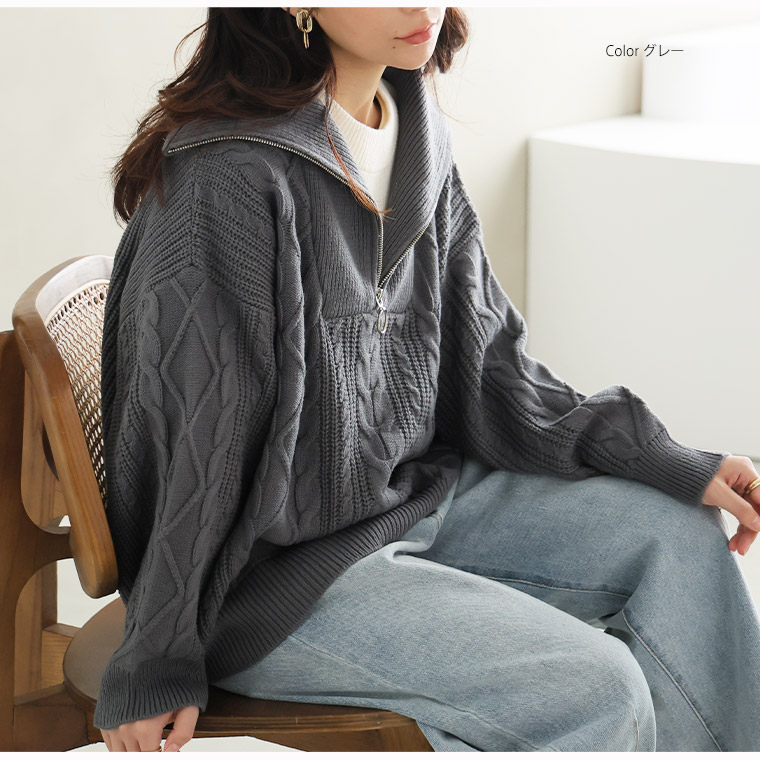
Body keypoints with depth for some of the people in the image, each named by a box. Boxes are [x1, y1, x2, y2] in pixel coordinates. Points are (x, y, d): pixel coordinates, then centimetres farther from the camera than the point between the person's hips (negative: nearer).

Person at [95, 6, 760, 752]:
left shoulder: (416, 137, 2)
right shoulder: (232, 180, -24)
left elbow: (487, 363, 8)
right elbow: (191, 441, -19)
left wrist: (674, 466, 3)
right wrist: (153, 665, -12)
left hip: (419, 493, 9)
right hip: (275, 571, -8)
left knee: (682, 532, 4)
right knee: (595, 692, -18)